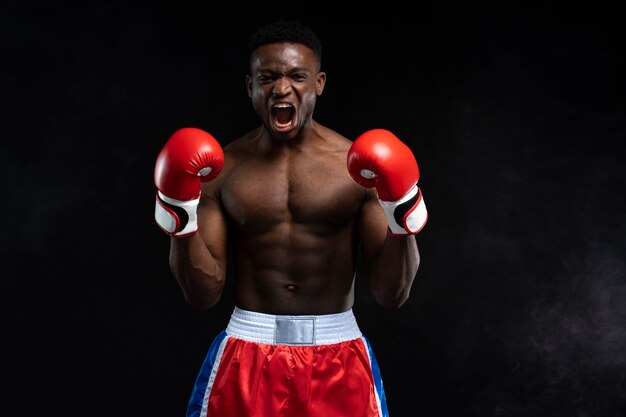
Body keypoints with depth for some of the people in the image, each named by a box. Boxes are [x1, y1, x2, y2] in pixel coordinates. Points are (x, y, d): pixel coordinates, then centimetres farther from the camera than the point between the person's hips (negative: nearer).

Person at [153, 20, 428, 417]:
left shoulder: (359, 165, -5)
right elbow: (204, 294, -2)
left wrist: (402, 219, -19)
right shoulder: (221, 168, -2)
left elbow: (393, 294, -5)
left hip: (336, 356, 0)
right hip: (248, 354, 0)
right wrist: (182, 220, -14)